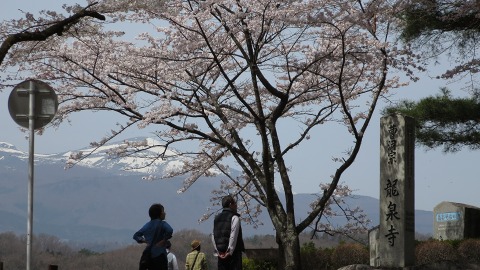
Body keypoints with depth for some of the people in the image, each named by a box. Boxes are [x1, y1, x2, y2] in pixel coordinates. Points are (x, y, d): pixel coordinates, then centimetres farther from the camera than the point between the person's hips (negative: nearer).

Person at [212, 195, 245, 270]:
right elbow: (233, 236, -14)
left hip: (221, 255, 6)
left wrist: (218, 251, 7)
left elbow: (213, 236, 9)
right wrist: (230, 251, -12)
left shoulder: (217, 218, 15)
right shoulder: (234, 217, -5)